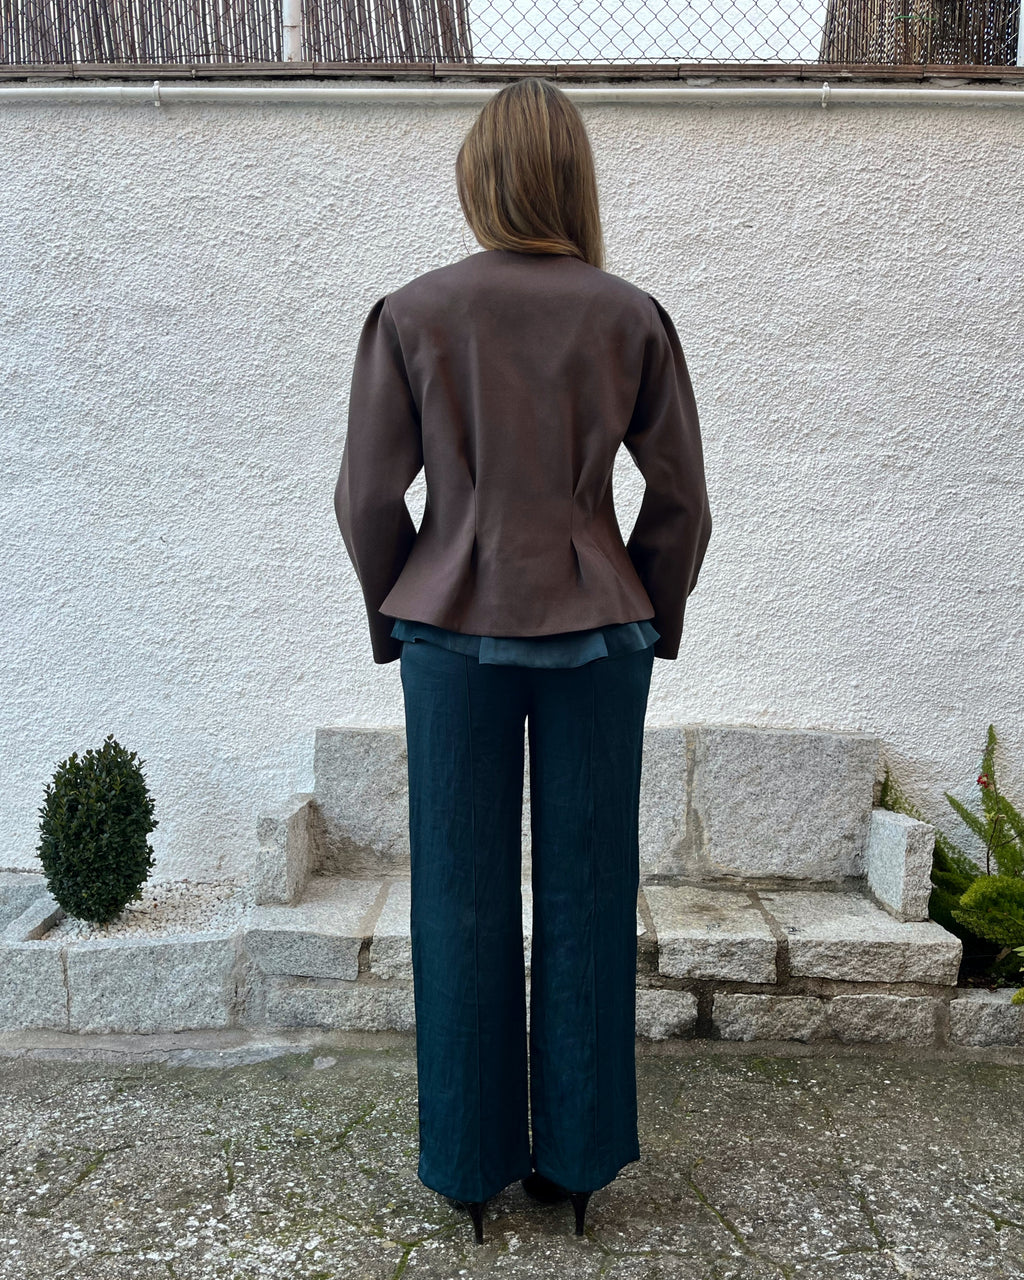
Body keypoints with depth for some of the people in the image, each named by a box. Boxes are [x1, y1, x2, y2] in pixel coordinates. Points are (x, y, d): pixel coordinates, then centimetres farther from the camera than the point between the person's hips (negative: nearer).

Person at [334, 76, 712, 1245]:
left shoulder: (411, 315, -2)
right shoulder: (630, 316, 0)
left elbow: (368, 500, -1)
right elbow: (679, 498, 3)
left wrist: (397, 621, 13)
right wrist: (652, 618, 15)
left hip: (454, 626, 0)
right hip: (597, 630, 1)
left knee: (462, 900, 9)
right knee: (586, 895, 10)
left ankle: (469, 1161, 23)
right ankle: (576, 1157, 24)